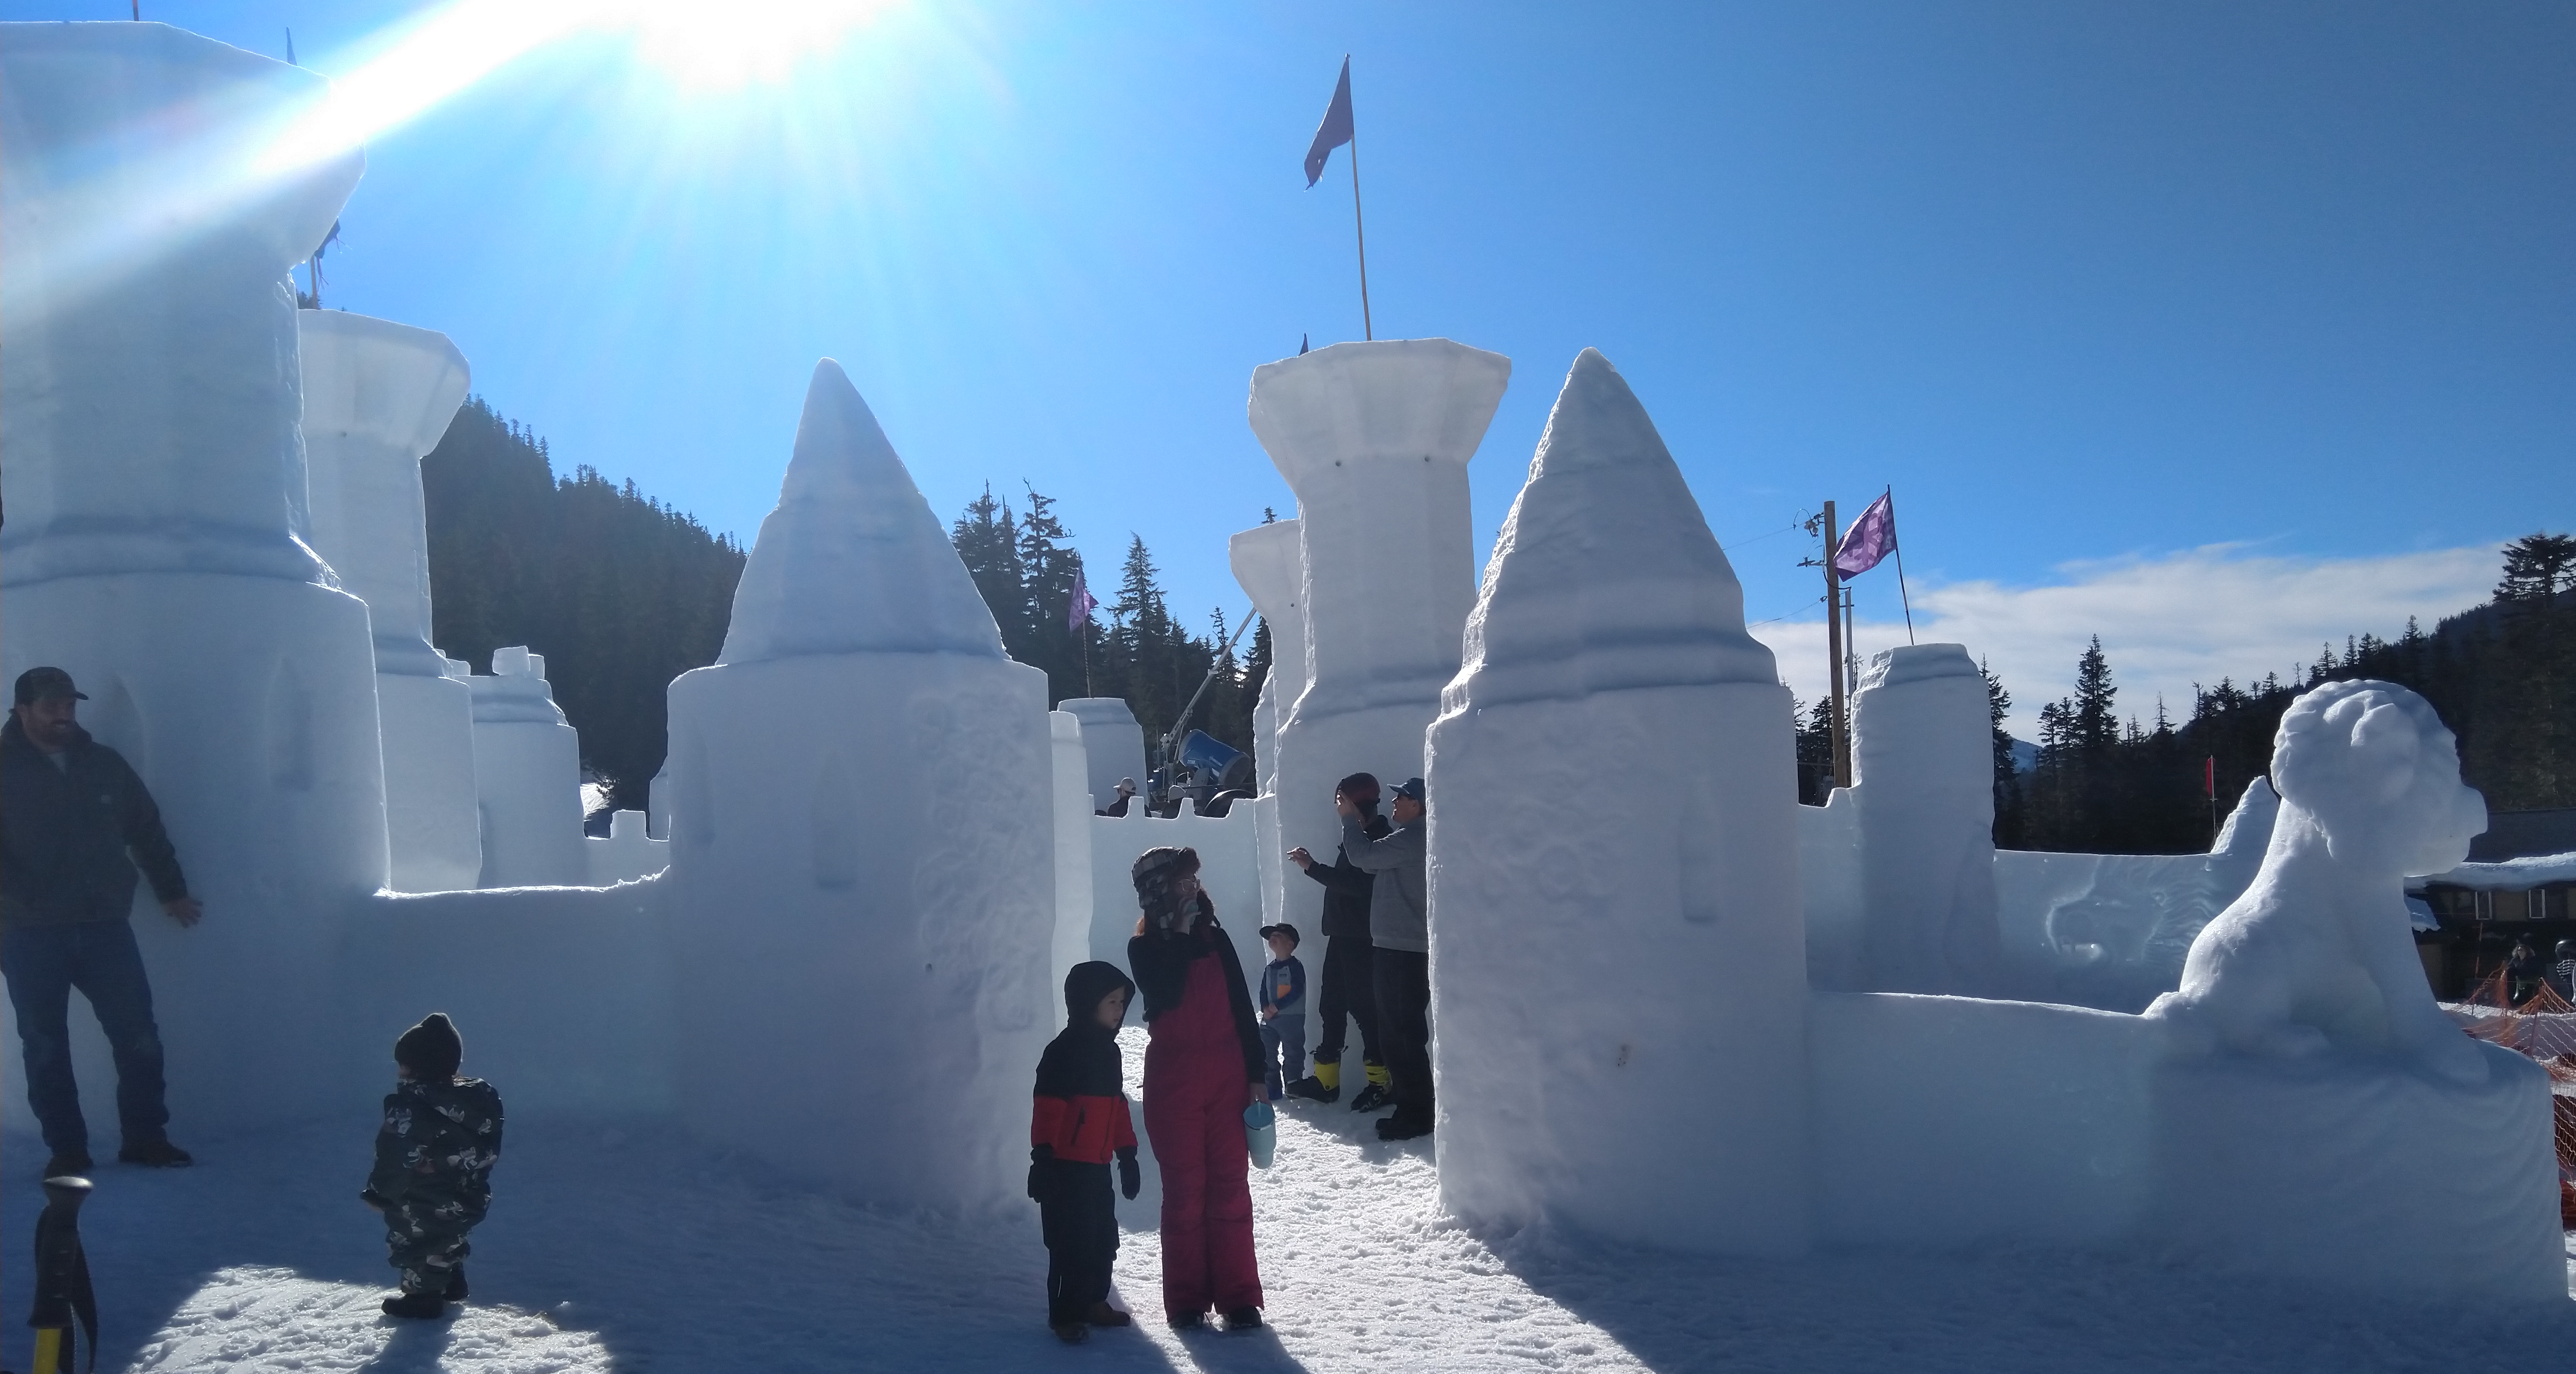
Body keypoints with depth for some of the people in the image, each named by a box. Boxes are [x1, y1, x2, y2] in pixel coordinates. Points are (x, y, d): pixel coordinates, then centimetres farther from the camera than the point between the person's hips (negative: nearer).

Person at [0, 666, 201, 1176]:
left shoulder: (105, 765, 10)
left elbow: (147, 830, 18)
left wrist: (171, 890, 21)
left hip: (105, 926, 2)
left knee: (139, 1037, 0)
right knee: (45, 1046, 5)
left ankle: (146, 1138, 11)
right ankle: (66, 1149, 14)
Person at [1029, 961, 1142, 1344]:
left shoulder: (1108, 1051, 13)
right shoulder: (1065, 1051, -14)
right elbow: (1048, 1109, -17)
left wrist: (1127, 1155, 21)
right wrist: (1042, 1157, -20)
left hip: (1097, 1165, 9)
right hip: (1066, 1166, -9)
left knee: (1104, 1237, 15)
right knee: (1073, 1242, -4)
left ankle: (1093, 1302, 30)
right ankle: (1065, 1315, 5)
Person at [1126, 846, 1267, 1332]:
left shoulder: (1215, 938, 9)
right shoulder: (1144, 947, 1)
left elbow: (1242, 1007, 10)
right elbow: (1166, 996, -19)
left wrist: (1256, 1073, 5)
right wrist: (1181, 936, -14)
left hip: (1227, 1076, 3)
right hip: (1173, 1080, -2)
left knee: (1231, 1187, 2)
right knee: (1185, 1191, 1)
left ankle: (1239, 1296, 7)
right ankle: (1187, 1301, 9)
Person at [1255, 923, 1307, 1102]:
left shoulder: (1295, 966, -9)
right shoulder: (1269, 969, 13)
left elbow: (1296, 992, -17)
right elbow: (1263, 992, 11)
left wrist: (1276, 1007, -18)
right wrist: (1265, 1008, -9)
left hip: (1292, 1018, -7)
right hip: (1269, 1019, 7)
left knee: (1292, 1054, -2)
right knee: (1265, 1054, 6)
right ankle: (1272, 1091, 14)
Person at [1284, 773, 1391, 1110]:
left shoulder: (1377, 838, -14)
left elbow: (1356, 884, -24)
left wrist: (1312, 867, -23)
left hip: (1361, 939, -10)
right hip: (1341, 935, 10)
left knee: (1363, 1007, -7)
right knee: (1331, 1006, 10)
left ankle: (1380, 1081, 0)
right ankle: (1326, 1079, 16)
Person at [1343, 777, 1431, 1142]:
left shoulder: (1413, 837, -14)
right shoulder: (1410, 838, 19)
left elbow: (1363, 856, -13)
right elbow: (1373, 862, 22)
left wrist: (1350, 819, 2)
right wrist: (1357, 825, 16)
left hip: (1404, 951, -11)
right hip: (1397, 948, 11)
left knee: (1404, 1034, -8)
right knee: (1395, 1033, 14)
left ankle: (1417, 1112, -4)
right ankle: (1410, 1107, 20)